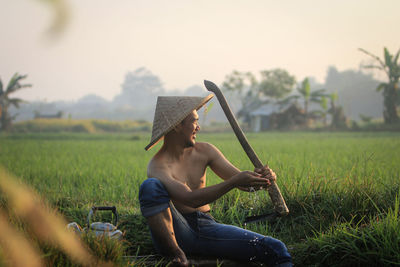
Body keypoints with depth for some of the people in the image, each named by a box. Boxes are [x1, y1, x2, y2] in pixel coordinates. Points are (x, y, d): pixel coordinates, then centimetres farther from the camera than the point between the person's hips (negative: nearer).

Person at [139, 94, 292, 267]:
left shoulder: (204, 151, 7)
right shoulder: (157, 167, -13)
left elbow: (242, 182, 5)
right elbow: (190, 199, -28)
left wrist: (261, 177, -18)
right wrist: (235, 181, -33)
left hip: (206, 228, 5)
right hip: (173, 232, -5)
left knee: (276, 249, -15)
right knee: (150, 186, -33)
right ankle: (175, 252, -30)